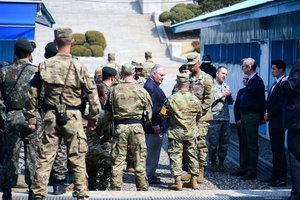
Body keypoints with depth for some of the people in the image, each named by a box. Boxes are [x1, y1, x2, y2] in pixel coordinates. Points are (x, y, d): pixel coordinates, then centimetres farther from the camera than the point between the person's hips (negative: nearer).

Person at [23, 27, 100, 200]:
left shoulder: (44, 66, 0)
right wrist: (93, 120, 7)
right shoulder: (79, 67, -5)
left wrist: (31, 118, 11)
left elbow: (33, 94, 3)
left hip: (51, 116, 2)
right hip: (73, 116, -2)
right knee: (77, 159, 6)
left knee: (45, 158, 6)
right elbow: (92, 95, -3)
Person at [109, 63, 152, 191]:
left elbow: (110, 110, 1)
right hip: (136, 126, 0)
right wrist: (147, 122, 20)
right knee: (139, 158, 7)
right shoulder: (141, 90, -1)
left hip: (120, 126, 0)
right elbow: (148, 110, 4)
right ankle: (142, 187, 10)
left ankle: (115, 187, 8)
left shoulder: (115, 90, -3)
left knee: (118, 159, 6)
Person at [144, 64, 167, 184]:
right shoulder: (150, 86, -18)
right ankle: (149, 176, 3)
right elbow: (151, 107, -23)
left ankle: (150, 174, 23)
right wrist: (155, 125, -23)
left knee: (153, 151, 16)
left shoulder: (154, 86, 16)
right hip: (154, 126, -11)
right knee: (153, 151, -3)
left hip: (157, 125, 11)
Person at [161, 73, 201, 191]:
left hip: (176, 132, -3)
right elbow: (199, 115, 11)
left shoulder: (171, 99, -13)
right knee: (192, 155, 13)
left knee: (175, 155, 2)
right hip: (191, 133, 3)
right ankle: (194, 181, 17)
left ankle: (178, 182, -3)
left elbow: (163, 114, -4)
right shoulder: (195, 99, -3)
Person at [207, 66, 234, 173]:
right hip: (214, 118, -6)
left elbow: (231, 102, 18)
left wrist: (229, 96, -3)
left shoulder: (226, 86, 18)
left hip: (225, 118, 6)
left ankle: (221, 163, 14)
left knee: (224, 143, 5)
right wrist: (222, 95, -10)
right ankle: (213, 163, 8)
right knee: (213, 143, -2)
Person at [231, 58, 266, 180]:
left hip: (252, 116, -10)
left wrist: (261, 117, -12)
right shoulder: (250, 81, 15)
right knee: (244, 144, 14)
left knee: (252, 145, -5)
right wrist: (241, 117, 17)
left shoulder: (257, 81, -13)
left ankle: (252, 172, -1)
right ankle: (244, 169, 21)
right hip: (245, 115, 10)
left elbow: (261, 100, -14)